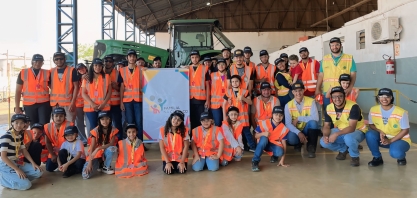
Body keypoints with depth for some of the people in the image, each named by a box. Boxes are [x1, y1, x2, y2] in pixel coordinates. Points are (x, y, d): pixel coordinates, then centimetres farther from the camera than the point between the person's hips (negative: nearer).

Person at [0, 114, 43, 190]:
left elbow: (24, 151, 11)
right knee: (26, 185, -21)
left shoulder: (19, 136, 7)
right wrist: (17, 169, -24)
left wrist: (33, 163, -3)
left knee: (38, 172, -1)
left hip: (16, 163, 8)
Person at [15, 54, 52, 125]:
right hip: (29, 105, 1)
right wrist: (17, 107, 2)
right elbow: (18, 91, 6)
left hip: (44, 103, -1)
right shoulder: (23, 73, 3)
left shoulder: (47, 73, 2)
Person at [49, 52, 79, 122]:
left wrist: (73, 102, -11)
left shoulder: (71, 70, -2)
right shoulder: (51, 71, 9)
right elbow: (50, 85, 17)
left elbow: (76, 86, -4)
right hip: (55, 103, 4)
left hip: (68, 102, -4)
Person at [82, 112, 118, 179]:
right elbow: (92, 148, -18)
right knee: (86, 175, -23)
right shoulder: (95, 131, -15)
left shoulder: (113, 130, -10)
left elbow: (111, 144, -19)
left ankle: (106, 167, -8)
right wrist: (89, 162, -27)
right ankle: (99, 165, 11)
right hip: (95, 155, -1)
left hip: (105, 153, 1)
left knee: (112, 148, -36)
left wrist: (98, 148, -32)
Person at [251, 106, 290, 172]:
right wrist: (263, 133, -35)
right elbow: (256, 136, -11)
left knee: (280, 152, -32)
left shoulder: (283, 128, -13)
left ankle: (274, 156, 10)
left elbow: (284, 143, -11)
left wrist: (282, 160, -16)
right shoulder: (264, 123, -18)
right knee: (264, 138, -36)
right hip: (263, 143, -1)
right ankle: (255, 161, -31)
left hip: (274, 145, 1)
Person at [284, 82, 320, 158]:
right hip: (296, 131, 0)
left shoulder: (311, 101, -11)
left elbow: (315, 118, -24)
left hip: (307, 130, 0)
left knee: (313, 122, -32)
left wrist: (298, 119, -21)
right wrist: (299, 133, -30)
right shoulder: (288, 105, -8)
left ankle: (311, 148, -12)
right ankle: (298, 144, 8)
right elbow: (288, 124, -15)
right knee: (291, 139, -33)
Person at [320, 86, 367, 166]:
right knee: (323, 142, -16)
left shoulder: (353, 107, -27)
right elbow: (326, 126, -3)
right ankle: (343, 149, 13)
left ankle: (355, 156, -7)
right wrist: (325, 136, -25)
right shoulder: (329, 108, -10)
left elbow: (351, 128, -34)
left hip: (357, 131, -5)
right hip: (340, 131, 6)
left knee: (348, 138, -40)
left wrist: (336, 134, -44)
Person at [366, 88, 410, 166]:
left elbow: (405, 130, -14)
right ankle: (377, 158, -4)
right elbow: (371, 125, 1)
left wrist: (390, 140, -20)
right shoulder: (373, 110, -12)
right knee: (369, 134, -27)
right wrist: (380, 132, -19)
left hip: (400, 139, -3)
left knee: (395, 153, -35)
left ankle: (401, 157, 6)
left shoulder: (401, 112, -21)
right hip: (383, 138, 4)